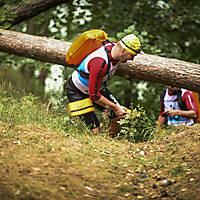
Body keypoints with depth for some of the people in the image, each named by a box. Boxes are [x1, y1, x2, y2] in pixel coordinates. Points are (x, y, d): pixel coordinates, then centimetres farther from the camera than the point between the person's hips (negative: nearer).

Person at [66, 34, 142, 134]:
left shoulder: (115, 45, -16)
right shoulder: (100, 63, -38)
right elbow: (94, 95, -32)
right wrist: (115, 107, -23)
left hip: (97, 86, 8)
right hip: (77, 91, -8)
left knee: (120, 115, -2)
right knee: (94, 129, -16)